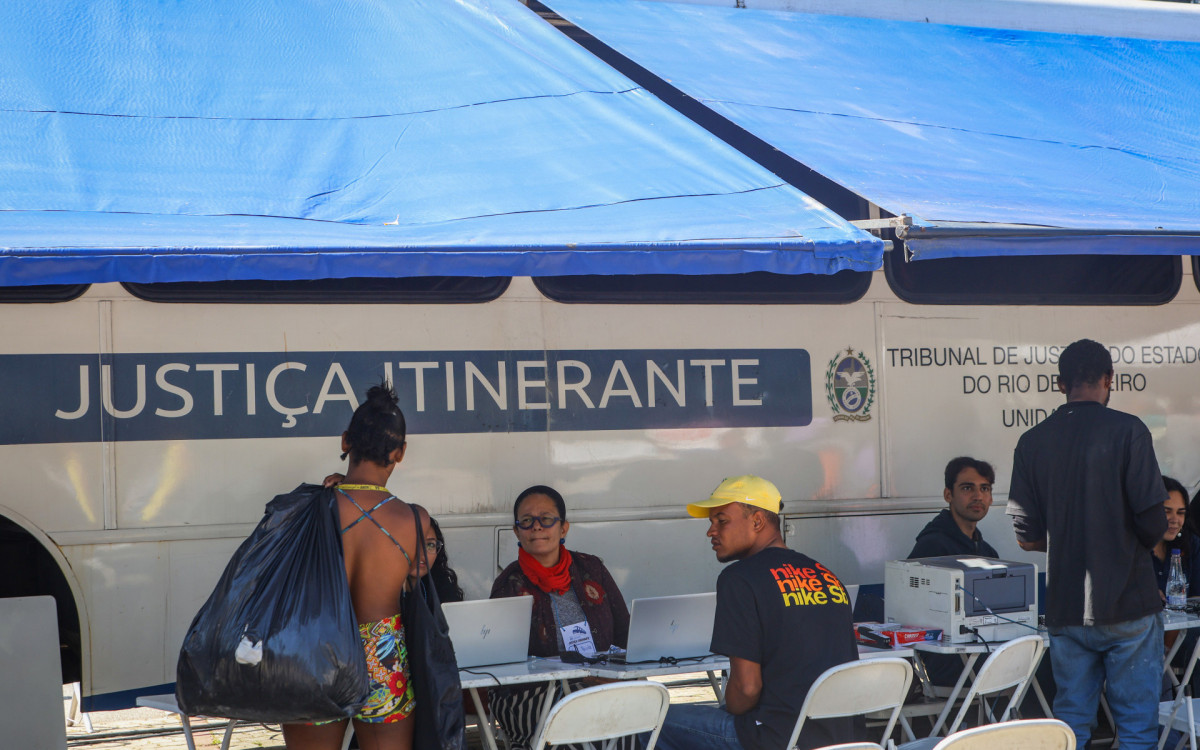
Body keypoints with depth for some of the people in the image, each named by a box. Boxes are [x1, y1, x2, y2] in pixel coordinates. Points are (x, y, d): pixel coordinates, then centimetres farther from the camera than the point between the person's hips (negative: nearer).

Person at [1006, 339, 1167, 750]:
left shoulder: (1032, 442, 3)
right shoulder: (1127, 430, -8)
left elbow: (1027, 537, 2)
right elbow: (1153, 523, -11)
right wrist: (1147, 539, 12)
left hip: (1065, 608, 4)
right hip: (1128, 605, -3)